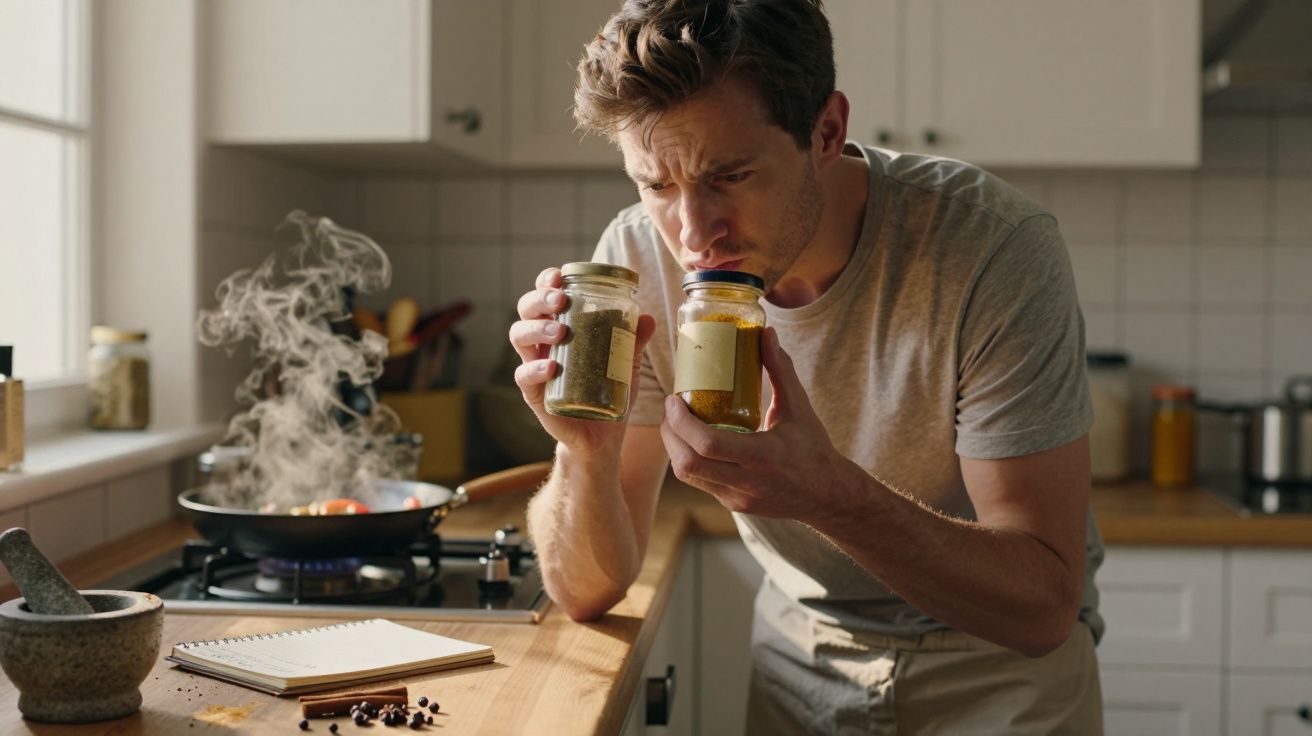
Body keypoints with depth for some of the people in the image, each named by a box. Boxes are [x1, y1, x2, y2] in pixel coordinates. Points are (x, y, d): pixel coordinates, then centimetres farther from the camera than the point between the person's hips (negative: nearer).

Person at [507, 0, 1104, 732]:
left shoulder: (996, 247, -25)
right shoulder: (638, 260, -15)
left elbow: (1045, 605, -25)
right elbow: (588, 591, -10)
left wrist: (830, 495, -39)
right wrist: (587, 451, -30)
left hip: (998, 677, -1)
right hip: (801, 670, 2)